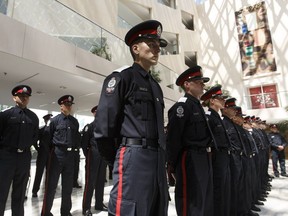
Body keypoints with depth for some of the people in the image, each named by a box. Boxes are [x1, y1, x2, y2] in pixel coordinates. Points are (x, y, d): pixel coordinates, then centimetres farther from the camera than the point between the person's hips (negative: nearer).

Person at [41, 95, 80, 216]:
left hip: (70, 155, 4)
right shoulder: (55, 120, -2)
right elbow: (48, 137, 0)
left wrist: (74, 147, 6)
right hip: (57, 154, -4)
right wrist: (53, 150, 1)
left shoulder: (75, 121, 9)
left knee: (68, 185, 12)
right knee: (51, 185, 4)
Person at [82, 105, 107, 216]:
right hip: (93, 157, -5)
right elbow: (84, 142, -7)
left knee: (101, 181, 12)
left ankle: (99, 204, 24)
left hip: (103, 157, 5)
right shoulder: (89, 126, -2)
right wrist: (88, 156, -8)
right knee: (90, 182, -2)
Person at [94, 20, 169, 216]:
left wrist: (161, 157, 15)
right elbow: (103, 125, -10)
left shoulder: (155, 86, 20)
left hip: (158, 159, 8)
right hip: (133, 156, -8)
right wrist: (116, 160, -2)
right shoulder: (121, 78, -4)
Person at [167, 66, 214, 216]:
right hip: (190, 160, -9)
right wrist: (173, 165, -16)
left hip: (204, 160, 10)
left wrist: (206, 157, 18)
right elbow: (173, 138, -19)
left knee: (206, 202, 20)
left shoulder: (197, 105, 17)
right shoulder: (182, 105, -13)